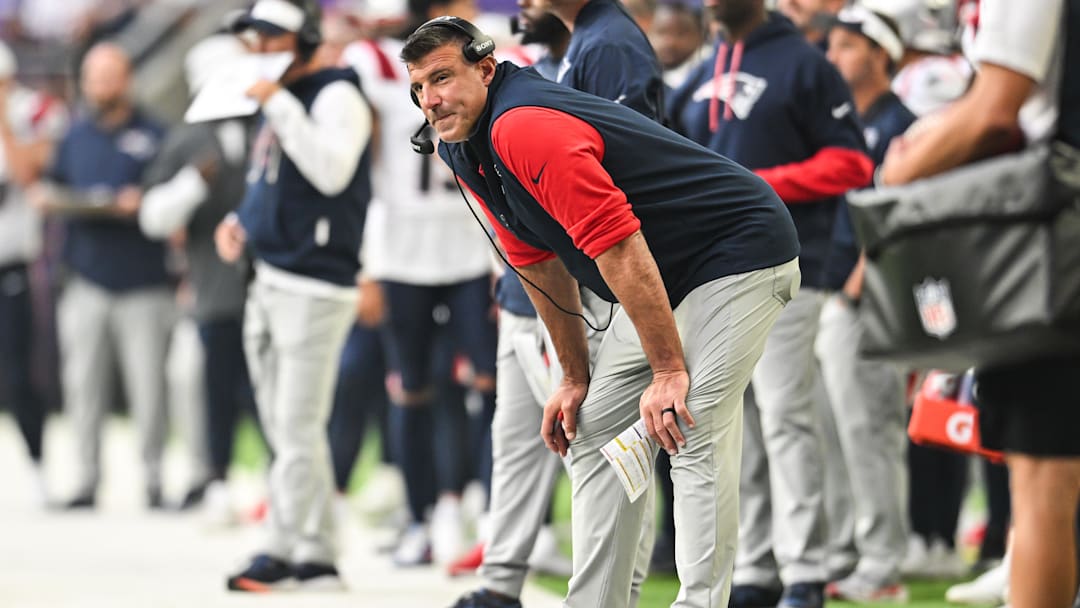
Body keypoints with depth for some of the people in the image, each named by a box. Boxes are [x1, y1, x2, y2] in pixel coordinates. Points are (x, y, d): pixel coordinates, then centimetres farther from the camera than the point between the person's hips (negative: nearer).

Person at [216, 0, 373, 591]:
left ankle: (281, 551, -6)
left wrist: (279, 104, -21)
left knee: (298, 427, -8)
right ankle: (318, 558, 13)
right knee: (284, 428, 9)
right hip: (270, 282, 9)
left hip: (315, 286, -9)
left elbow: (331, 171, -24)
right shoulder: (279, 101, 18)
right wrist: (239, 222, 10)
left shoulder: (336, 95, -8)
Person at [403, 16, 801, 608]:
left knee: (693, 436, -21)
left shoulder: (525, 130, -28)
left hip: (741, 254, -11)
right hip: (665, 280, 11)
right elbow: (541, 264, 14)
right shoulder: (465, 150, 5)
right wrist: (575, 377, 12)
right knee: (594, 432, 8)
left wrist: (668, 370, -27)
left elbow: (618, 249, -30)